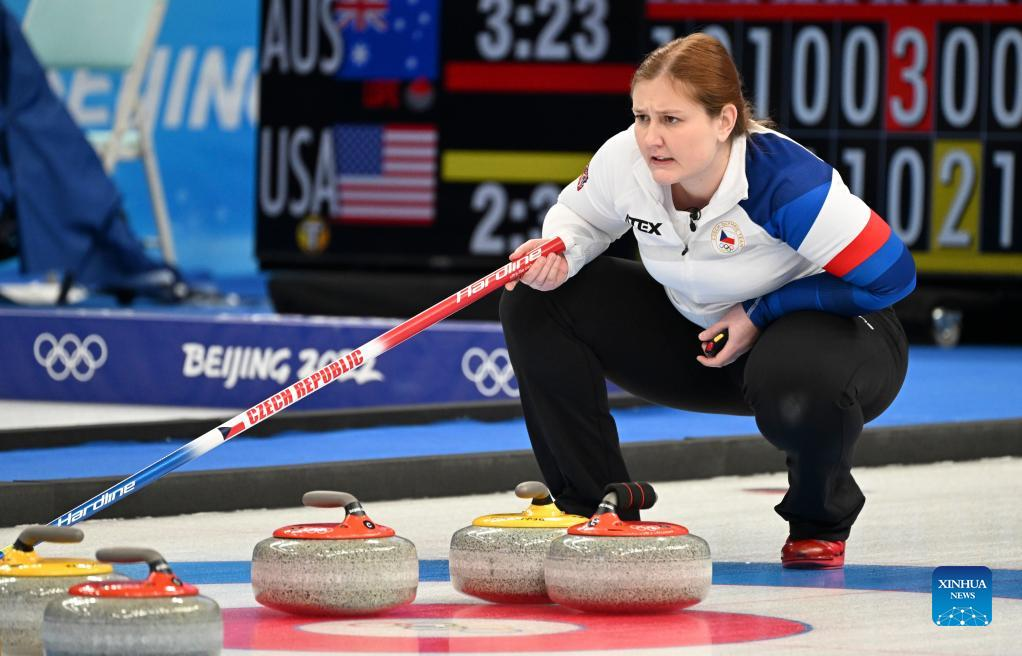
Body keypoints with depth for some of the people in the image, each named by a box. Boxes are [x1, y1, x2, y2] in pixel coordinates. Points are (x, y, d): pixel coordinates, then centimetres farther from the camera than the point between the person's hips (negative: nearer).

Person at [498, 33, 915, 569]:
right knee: (535, 303, -11)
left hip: (834, 329, -6)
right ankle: (594, 505, -2)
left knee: (795, 391, -43)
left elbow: (891, 275, -27)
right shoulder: (625, 160, -18)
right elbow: (581, 216, 6)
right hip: (699, 335, 6)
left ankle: (820, 523, -6)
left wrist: (761, 313, -23)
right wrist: (557, 253, -19)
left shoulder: (785, 180, -33)